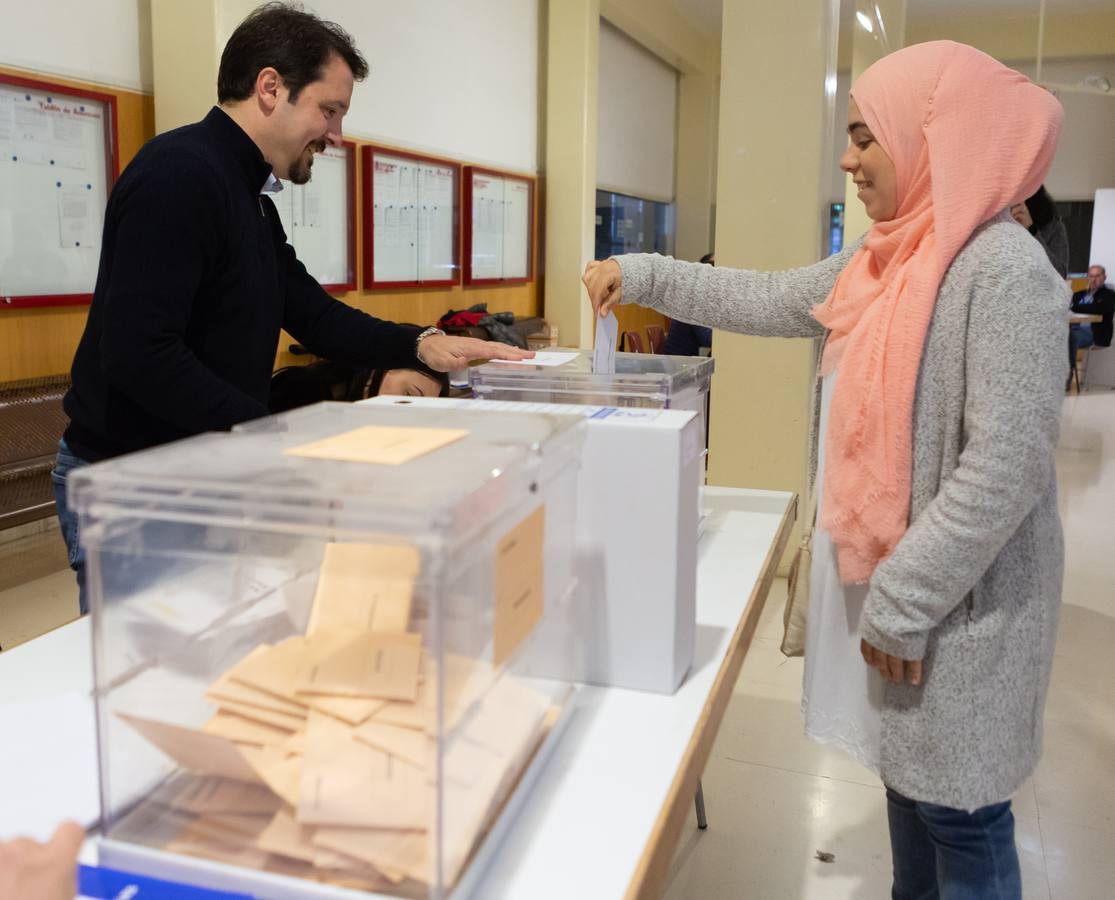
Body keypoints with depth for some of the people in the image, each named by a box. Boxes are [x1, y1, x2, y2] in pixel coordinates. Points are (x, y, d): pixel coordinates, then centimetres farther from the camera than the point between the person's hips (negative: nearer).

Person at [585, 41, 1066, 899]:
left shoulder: (1005, 270, -20)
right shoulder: (880, 263, 6)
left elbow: (1006, 467, -24)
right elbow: (765, 300, 17)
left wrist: (904, 601, -21)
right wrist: (642, 275, 13)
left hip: (957, 601, -8)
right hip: (886, 578, 8)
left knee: (958, 810, 8)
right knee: (906, 778, 22)